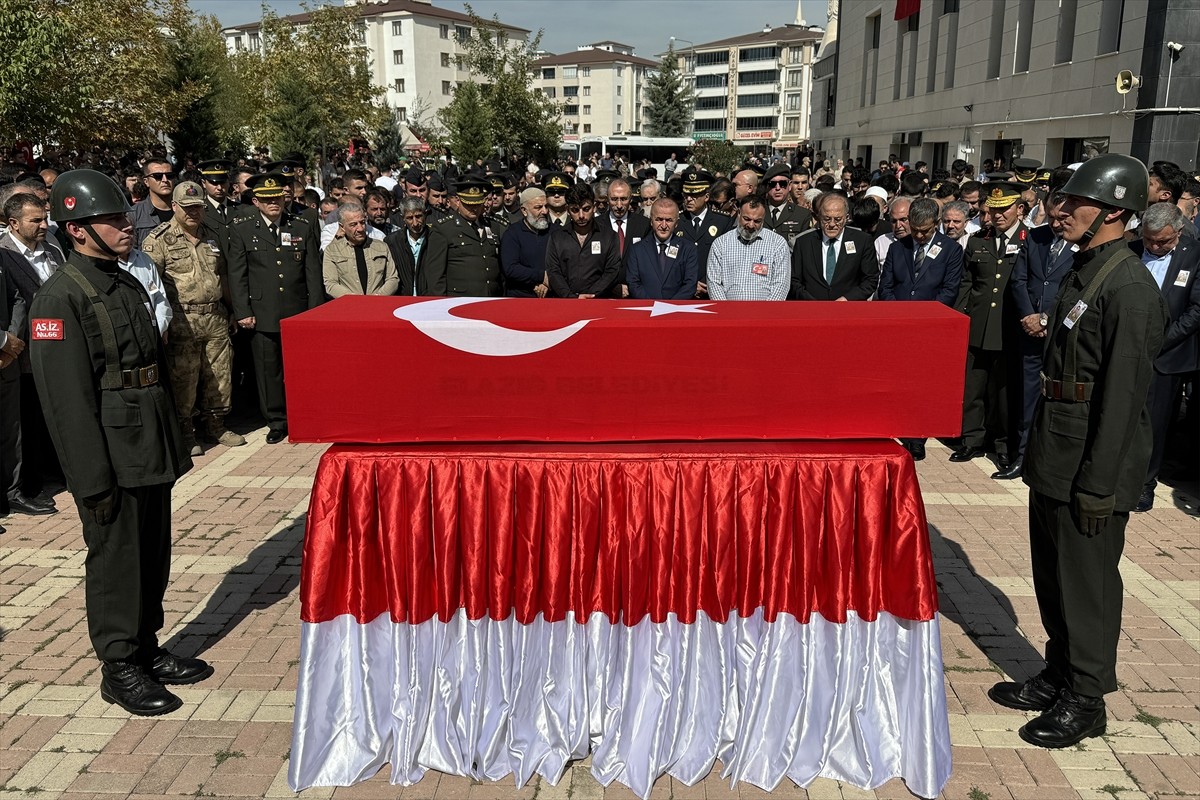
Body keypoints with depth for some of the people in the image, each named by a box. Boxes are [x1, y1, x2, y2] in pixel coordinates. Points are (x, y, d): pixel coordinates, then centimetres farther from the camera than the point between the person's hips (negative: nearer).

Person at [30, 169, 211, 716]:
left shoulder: (128, 285, 13)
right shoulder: (60, 298, -13)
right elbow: (67, 398, -17)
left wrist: (174, 443, 17)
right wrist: (93, 480, -18)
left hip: (152, 450, 8)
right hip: (113, 457, -8)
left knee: (153, 556, 16)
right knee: (114, 560, 4)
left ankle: (147, 650, 31)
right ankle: (119, 670, 19)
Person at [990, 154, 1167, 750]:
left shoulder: (1129, 288, -18)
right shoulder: (1081, 271, 11)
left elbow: (1124, 394, -21)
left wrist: (1099, 483, -20)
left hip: (1091, 463, -9)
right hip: (1053, 454, 9)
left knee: (1087, 581, 4)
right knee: (1052, 572, 19)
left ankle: (1085, 700, 21)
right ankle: (1058, 676, 35)